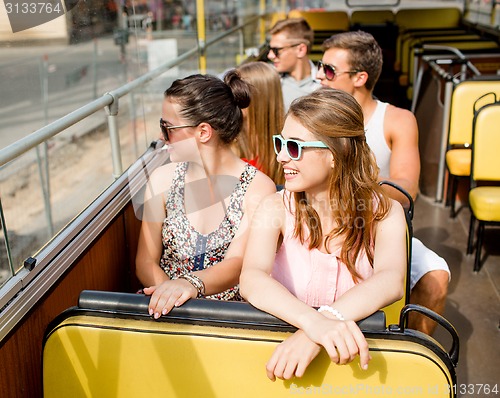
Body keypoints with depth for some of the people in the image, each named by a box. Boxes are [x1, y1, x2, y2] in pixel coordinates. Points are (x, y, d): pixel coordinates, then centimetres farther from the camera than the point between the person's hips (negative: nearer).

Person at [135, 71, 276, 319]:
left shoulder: (258, 187, -7)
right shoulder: (163, 179, 3)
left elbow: (236, 263, -18)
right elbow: (146, 261, 2)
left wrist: (190, 283, -37)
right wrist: (171, 294, -17)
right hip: (169, 311, 2)